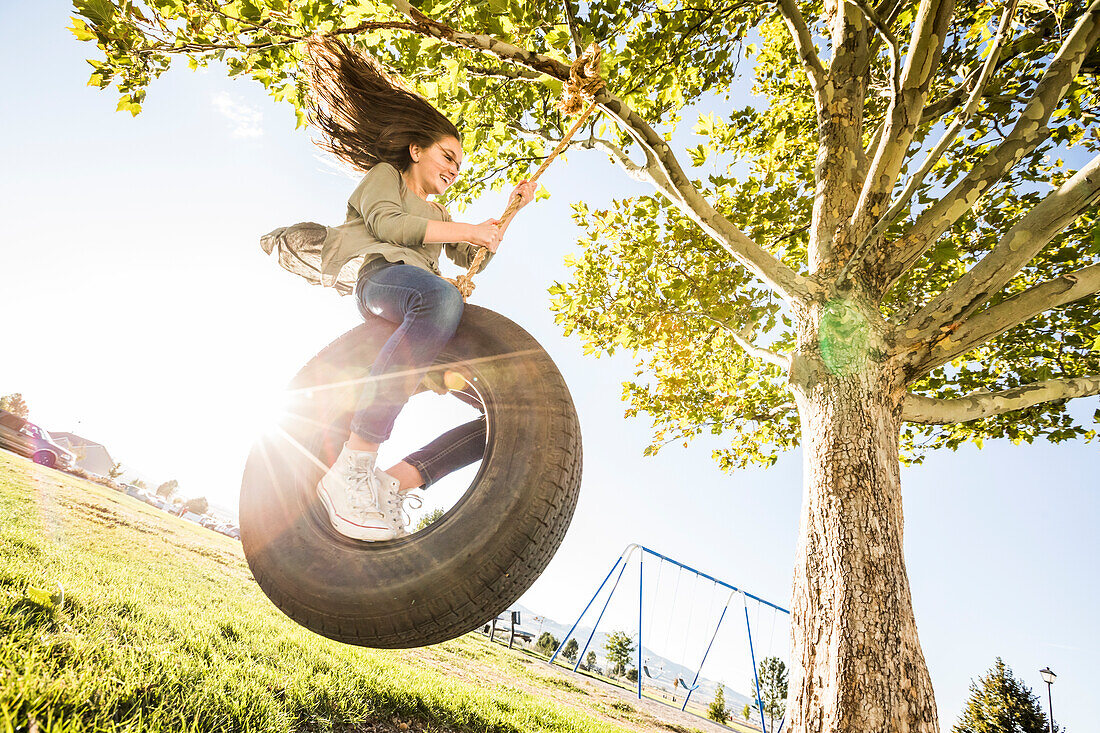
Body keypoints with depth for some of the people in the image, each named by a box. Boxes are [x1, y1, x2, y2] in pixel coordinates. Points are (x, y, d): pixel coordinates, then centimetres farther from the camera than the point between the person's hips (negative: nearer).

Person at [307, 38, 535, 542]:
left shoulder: (437, 215, 42)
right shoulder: (384, 174, 25)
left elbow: (472, 259, 29)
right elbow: (386, 223, 3)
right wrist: (463, 229, 2)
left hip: (423, 308, 7)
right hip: (383, 276, -6)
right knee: (442, 297, -46)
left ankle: (395, 482, -26)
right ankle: (352, 469, -49)